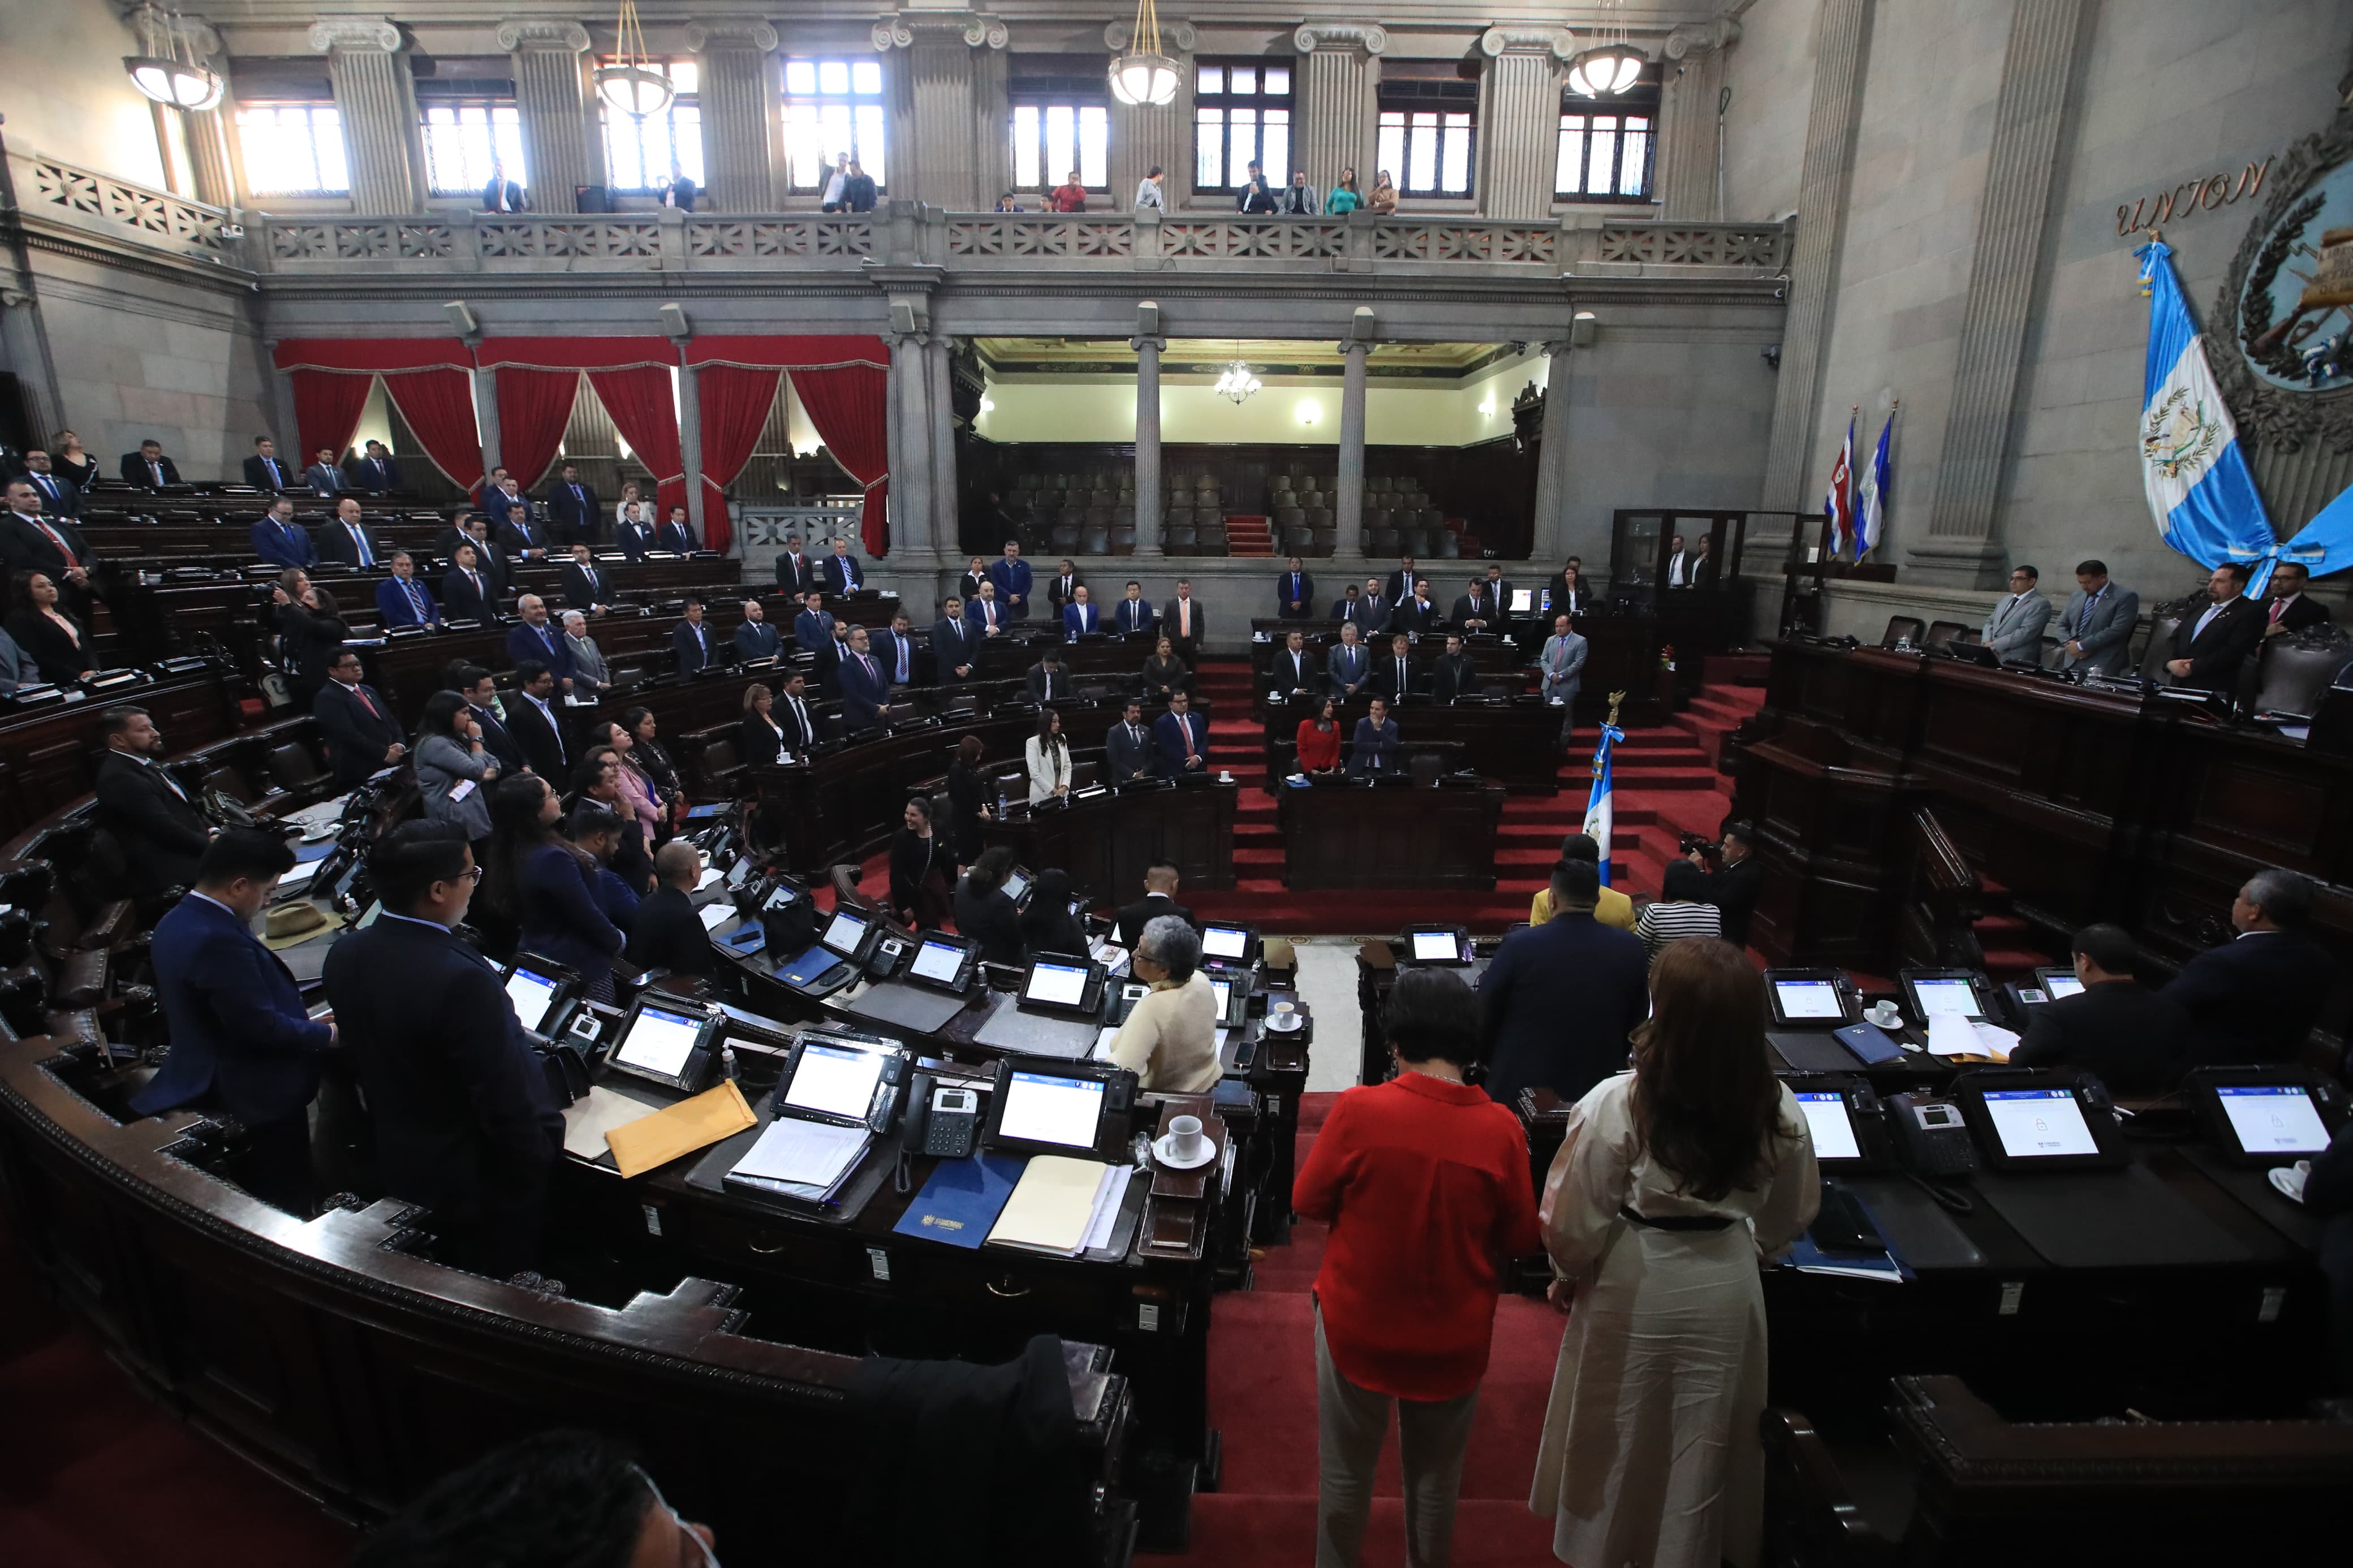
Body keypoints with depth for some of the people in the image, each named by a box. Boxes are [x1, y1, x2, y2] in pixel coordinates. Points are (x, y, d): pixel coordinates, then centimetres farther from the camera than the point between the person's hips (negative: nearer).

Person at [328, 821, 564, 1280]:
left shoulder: (344, 953, -10)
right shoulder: (463, 979, -36)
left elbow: (357, 1050, 6)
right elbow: (505, 1099, -28)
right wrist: (539, 1160, -11)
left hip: (396, 1160, 7)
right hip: (481, 1178, -7)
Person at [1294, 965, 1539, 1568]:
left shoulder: (1359, 1110, -23)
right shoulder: (1500, 1128, -18)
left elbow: (1308, 1202, -10)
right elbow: (1521, 1239, -5)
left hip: (1357, 1325, -1)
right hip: (1454, 1337, 1)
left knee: (1346, 1471, 21)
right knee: (1436, 1475, 24)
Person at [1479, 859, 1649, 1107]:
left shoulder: (1519, 945, -17)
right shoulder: (1631, 948, -7)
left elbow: (1484, 1017, -6)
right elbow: (1636, 1021, 6)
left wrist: (1495, 1061, 14)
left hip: (1523, 1090, -3)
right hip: (1600, 1094, 3)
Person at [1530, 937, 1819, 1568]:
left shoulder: (1617, 1105, -27)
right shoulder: (1779, 1110, -14)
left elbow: (1573, 1222, -17)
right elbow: (1793, 1216, 3)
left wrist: (1569, 1273, 4)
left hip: (1635, 1289, -2)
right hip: (1726, 1290, 3)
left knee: (1617, 1438, 22)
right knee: (1704, 1444, 25)